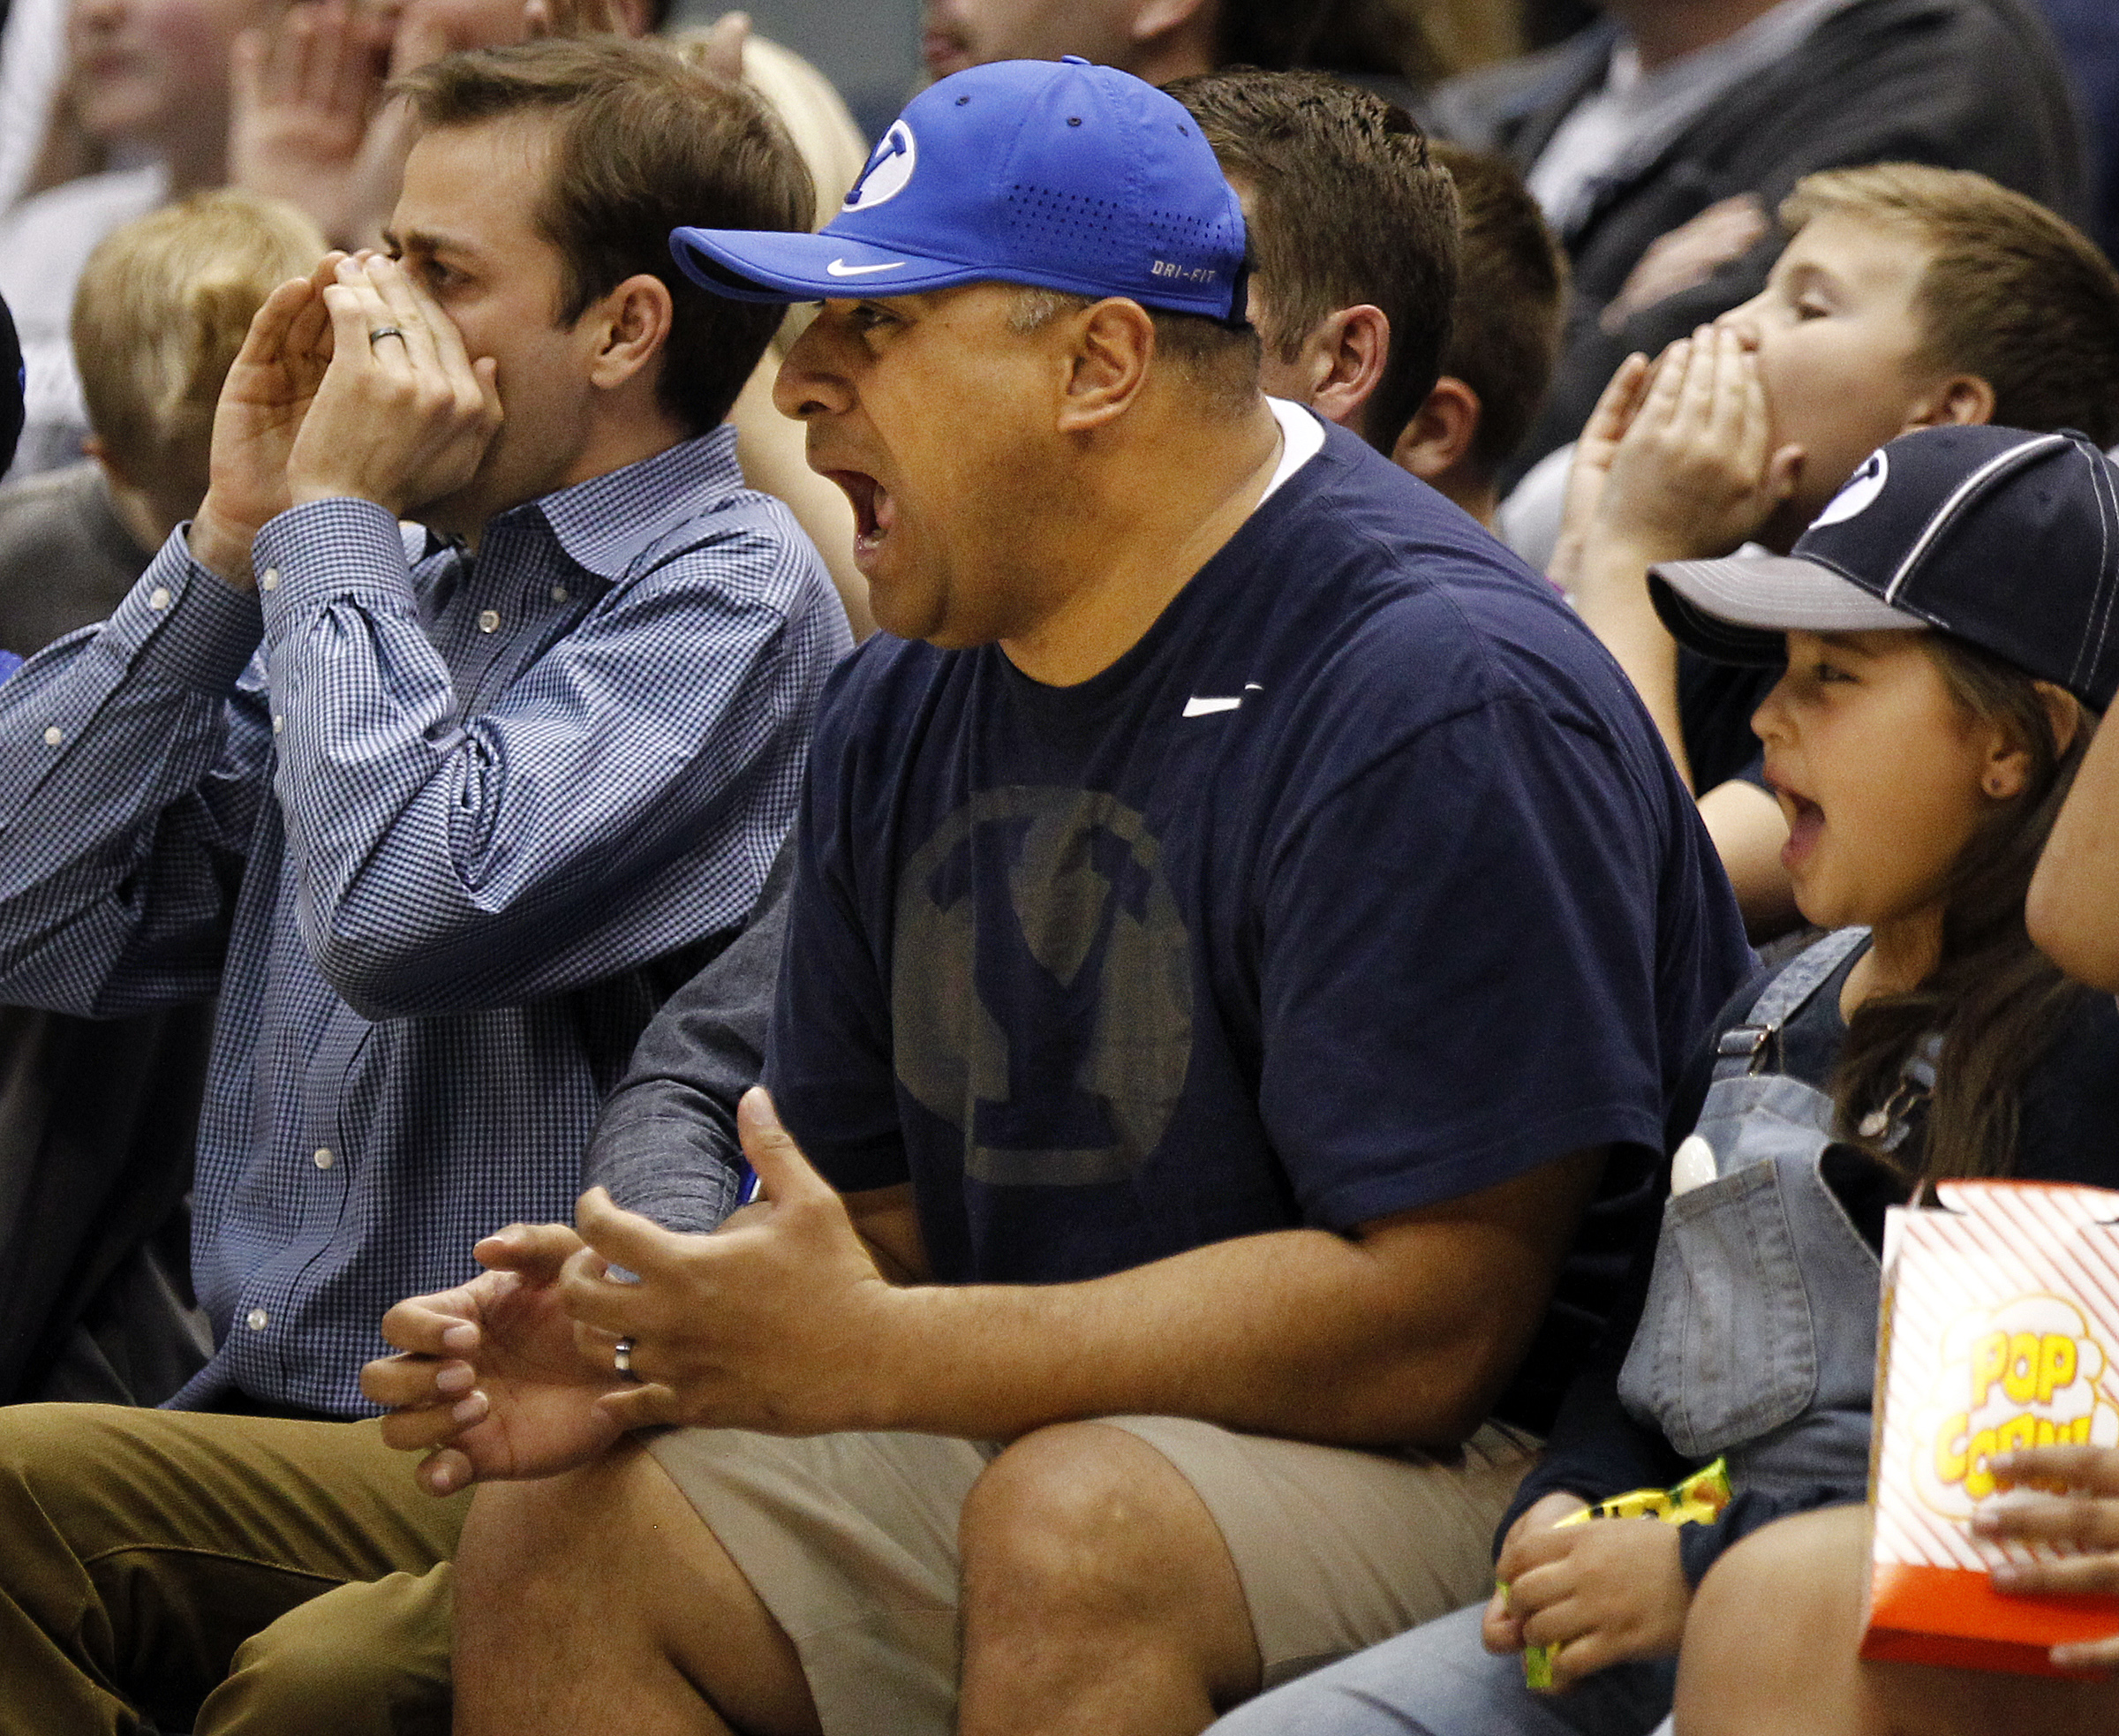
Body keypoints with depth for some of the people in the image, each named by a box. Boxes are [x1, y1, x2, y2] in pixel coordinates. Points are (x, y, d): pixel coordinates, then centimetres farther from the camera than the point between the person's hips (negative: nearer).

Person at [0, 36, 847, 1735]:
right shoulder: (399, 596, 17)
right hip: (268, 1433, 7)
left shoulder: (729, 593, -5)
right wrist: (231, 539, 7)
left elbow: (408, 911, -21)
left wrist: (333, 521, -8)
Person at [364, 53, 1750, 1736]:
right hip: (1050, 1437, 8)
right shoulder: (902, 710, 9)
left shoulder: (1441, 696, -18)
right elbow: (879, 1223, 15)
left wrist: (863, 1360, -23)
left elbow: (1429, 1324, -23)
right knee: (554, 1538, -8)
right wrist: (639, 1362, -9)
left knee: (1075, 1521, -35)